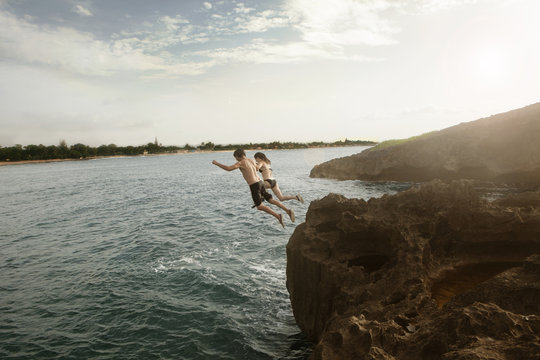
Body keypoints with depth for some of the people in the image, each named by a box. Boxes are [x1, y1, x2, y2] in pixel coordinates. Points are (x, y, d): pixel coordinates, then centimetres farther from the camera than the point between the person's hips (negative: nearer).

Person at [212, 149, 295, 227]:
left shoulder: (241, 162, -7)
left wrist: (216, 163, -6)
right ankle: (288, 211, -6)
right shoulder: (251, 160, 17)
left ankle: (278, 216, -12)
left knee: (259, 206, -1)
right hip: (260, 182, 8)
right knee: (271, 200, 9)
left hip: (254, 186, -7)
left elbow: (228, 168, -19)